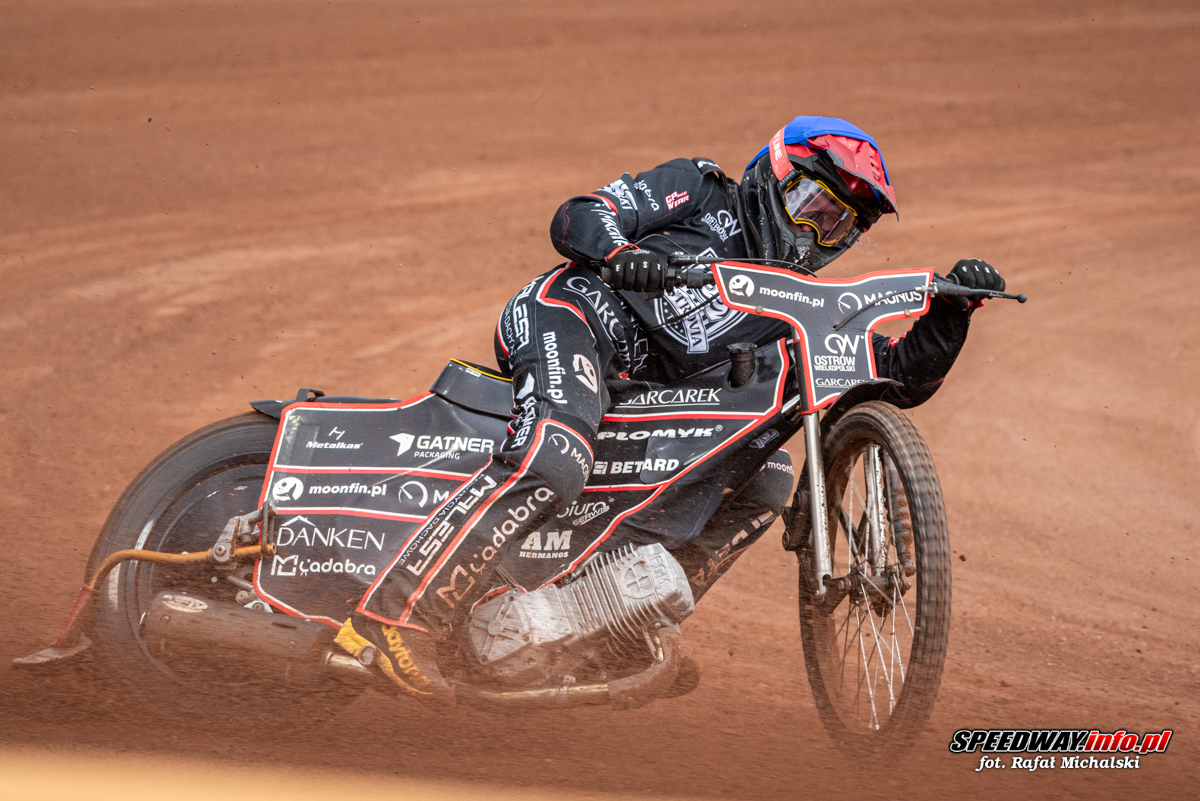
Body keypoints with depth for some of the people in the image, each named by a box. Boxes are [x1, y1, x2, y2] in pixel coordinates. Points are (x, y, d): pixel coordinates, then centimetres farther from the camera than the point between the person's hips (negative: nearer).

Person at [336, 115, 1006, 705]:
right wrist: (622, 253, -21)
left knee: (767, 478, 2)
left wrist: (952, 310, 1)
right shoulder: (702, 192, 10)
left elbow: (904, 378, 17)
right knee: (551, 465, -34)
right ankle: (399, 615, -38)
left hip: (640, 404, 8)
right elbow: (575, 218, 1)